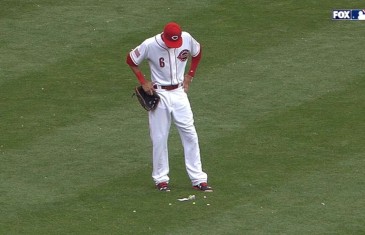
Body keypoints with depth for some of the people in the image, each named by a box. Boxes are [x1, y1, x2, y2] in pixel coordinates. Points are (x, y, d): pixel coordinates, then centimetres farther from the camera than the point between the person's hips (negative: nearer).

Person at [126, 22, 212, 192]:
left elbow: (197, 53, 13)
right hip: (159, 95, -3)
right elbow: (130, 60, -3)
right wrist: (143, 82, -6)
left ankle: (198, 179, 4)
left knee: (190, 135, 1)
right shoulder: (150, 45, -18)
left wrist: (189, 76, 7)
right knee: (159, 138, 2)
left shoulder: (187, 39, -9)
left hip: (179, 93, 3)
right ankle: (161, 178, 15)